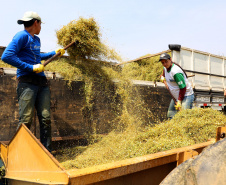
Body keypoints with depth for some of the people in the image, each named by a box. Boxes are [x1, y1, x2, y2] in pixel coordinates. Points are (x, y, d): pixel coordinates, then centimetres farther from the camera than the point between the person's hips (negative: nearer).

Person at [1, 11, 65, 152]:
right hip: (27, 81, -8)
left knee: (46, 118, 1)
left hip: (42, 81, 8)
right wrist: (31, 67, -16)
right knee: (26, 119, -10)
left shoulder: (36, 39, 23)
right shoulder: (22, 36, -3)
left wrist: (54, 53, 44)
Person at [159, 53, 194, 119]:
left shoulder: (176, 71, -26)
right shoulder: (165, 67, 1)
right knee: (170, 115, 10)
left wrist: (179, 101, -24)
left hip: (186, 96, -9)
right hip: (175, 96, 9)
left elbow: (183, 88, -24)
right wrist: (162, 77, 8)